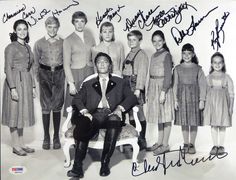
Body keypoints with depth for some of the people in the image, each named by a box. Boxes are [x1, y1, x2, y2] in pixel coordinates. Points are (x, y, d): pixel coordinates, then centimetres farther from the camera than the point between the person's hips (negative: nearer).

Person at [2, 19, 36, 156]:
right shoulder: (11, 47, -8)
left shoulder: (27, 47, 13)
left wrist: (33, 86, 13)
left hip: (26, 83, 7)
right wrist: (13, 88, -19)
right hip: (15, 82, -7)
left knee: (23, 113, 12)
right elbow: (8, 68, -13)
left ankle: (21, 143, 22)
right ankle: (15, 145, 10)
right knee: (14, 113, 1)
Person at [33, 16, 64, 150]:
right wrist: (37, 80, 1)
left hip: (59, 74, 1)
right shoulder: (39, 43, 4)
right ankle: (46, 137, 9)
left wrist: (66, 76, 1)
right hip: (45, 74, 0)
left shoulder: (63, 43, 4)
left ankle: (56, 137, 11)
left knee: (57, 106, 3)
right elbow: (36, 63, 7)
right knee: (46, 106, 0)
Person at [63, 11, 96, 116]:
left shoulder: (90, 36, 9)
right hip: (76, 74, -3)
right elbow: (66, 64, -4)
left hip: (90, 73, 3)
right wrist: (71, 83, -12)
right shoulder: (68, 40, -1)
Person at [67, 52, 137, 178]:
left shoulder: (120, 82, 21)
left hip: (112, 115, -1)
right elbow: (77, 99, 14)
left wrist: (120, 108, -8)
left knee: (114, 120, -38)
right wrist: (84, 111, -7)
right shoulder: (88, 84, 24)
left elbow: (132, 98, 11)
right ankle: (77, 167, -33)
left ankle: (105, 163, -29)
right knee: (83, 127, -33)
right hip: (94, 115, 1)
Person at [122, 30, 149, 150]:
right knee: (130, 114, 9)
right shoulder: (129, 54, 18)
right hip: (127, 85, 7)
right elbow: (124, 71, 16)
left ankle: (142, 141, 6)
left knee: (139, 113, -3)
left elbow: (142, 73, -13)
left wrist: (138, 89, -20)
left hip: (136, 85, -7)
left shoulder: (142, 54, -5)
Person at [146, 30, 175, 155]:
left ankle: (165, 145, 8)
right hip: (154, 88, 8)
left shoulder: (166, 55, -9)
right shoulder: (153, 56, 13)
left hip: (163, 87, -8)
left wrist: (163, 92, -19)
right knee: (158, 116, 14)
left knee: (165, 116, 0)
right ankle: (159, 142, 24)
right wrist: (148, 92, 14)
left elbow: (168, 76, -15)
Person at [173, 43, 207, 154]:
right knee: (184, 122, 7)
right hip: (182, 97, 1)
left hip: (194, 97, -1)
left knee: (194, 122, 3)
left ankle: (192, 144, 17)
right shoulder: (178, 68, 3)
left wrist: (202, 100, -6)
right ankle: (186, 144, 19)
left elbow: (202, 85, -1)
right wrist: (175, 100, -1)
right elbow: (175, 85, 3)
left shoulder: (198, 69, 0)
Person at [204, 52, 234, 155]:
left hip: (222, 103, -1)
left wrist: (231, 107, -4)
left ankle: (221, 146, 19)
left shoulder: (227, 78, 0)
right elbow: (205, 92, 6)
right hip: (211, 103, 1)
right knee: (213, 126, 7)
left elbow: (231, 93, 1)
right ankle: (215, 145, 18)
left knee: (222, 126, 6)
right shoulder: (208, 78, 4)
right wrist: (204, 105, 3)